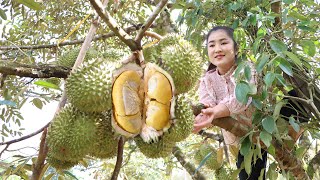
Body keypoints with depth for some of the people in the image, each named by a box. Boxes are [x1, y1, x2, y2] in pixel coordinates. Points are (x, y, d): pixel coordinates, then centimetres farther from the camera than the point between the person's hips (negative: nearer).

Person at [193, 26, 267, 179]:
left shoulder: (246, 69, -19)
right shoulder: (207, 80, -7)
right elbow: (206, 105, -26)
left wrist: (215, 112, -57)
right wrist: (203, 115, -52)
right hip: (241, 141, 3)